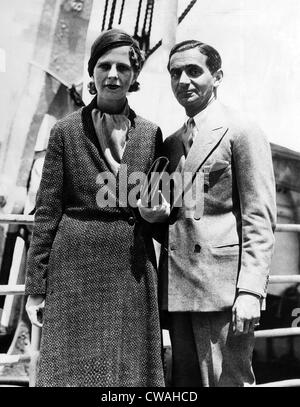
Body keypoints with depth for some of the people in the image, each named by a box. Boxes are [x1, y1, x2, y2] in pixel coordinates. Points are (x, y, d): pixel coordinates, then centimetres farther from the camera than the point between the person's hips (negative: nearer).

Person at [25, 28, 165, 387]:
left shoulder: (150, 134, 7)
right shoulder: (66, 131, 1)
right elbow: (47, 210, 0)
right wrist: (35, 286, -2)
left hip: (133, 270, 2)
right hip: (76, 268, -2)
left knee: (131, 371, 10)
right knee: (73, 370, 6)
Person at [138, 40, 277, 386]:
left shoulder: (241, 132, -3)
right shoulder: (171, 143, 17)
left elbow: (259, 218, -9)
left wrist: (250, 290, -16)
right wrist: (153, 212, -1)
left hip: (222, 283, -7)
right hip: (176, 287, 7)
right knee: (186, 381, 15)